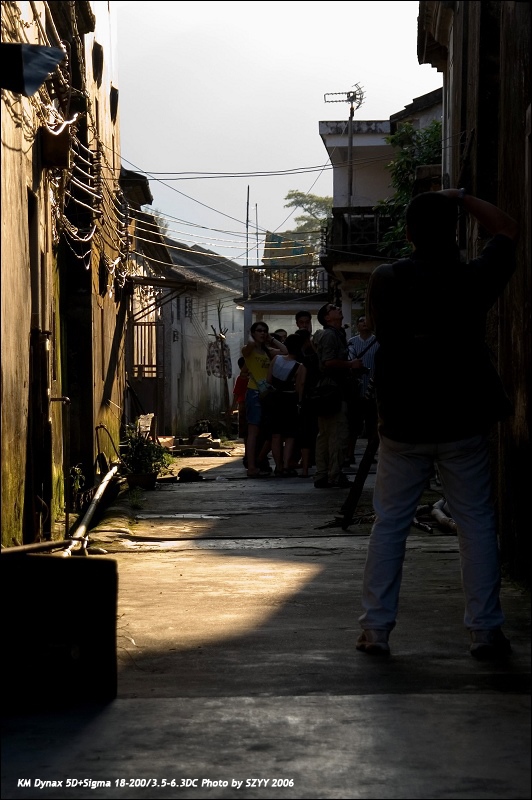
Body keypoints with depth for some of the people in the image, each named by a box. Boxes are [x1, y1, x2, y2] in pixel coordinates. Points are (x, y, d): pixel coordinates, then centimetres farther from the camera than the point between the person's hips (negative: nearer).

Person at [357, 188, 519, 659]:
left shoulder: (386, 280, -6)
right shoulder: (473, 280, -7)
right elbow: (507, 230, 11)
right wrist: (460, 199, 15)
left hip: (403, 426, 1)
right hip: (462, 425, -1)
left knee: (389, 524, 9)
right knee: (477, 525, 5)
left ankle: (375, 628, 9)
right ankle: (485, 631, 3)